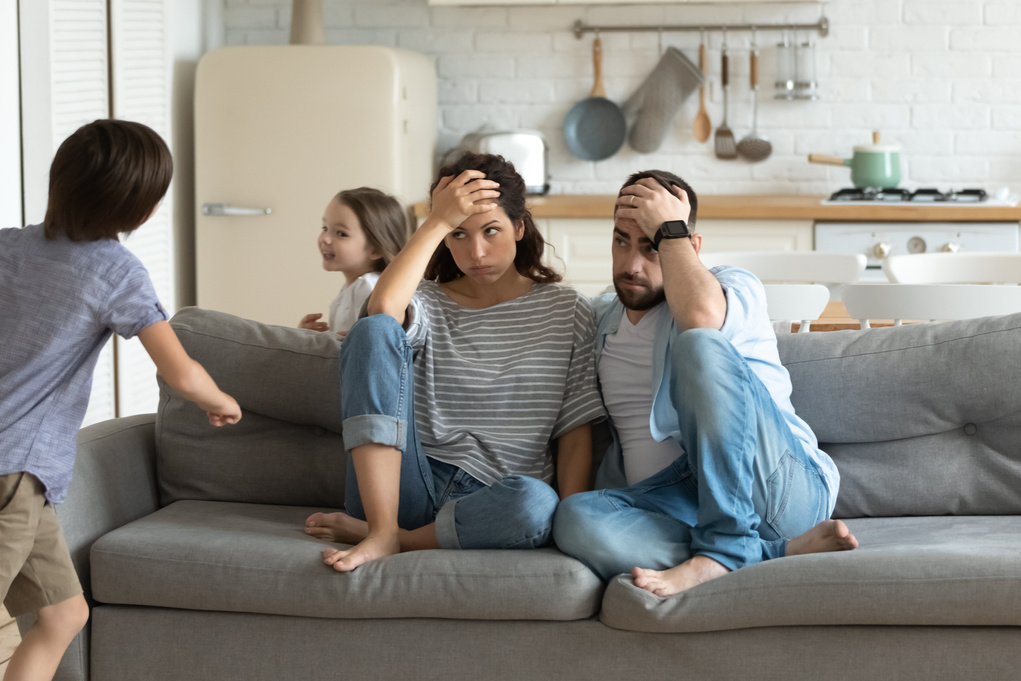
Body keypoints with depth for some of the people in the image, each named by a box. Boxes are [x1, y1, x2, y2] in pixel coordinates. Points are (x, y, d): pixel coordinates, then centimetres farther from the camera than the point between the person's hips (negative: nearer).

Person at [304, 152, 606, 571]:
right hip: (412, 486, 1)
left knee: (537, 505, -40)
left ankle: (382, 536, -16)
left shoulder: (566, 311, 10)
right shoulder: (428, 304, 12)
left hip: (491, 505, -1)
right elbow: (382, 308, -15)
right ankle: (382, 531, -25)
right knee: (375, 331, -19)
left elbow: (575, 434, 5)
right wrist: (438, 222, -10)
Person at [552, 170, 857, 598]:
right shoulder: (600, 319, 24)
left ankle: (723, 547, -32)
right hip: (668, 501, 5)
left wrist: (669, 230, -7)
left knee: (699, 346, -29)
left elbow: (701, 316, -20)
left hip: (778, 486, -4)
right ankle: (783, 551, -30)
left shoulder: (733, 286, 5)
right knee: (575, 520, -31)